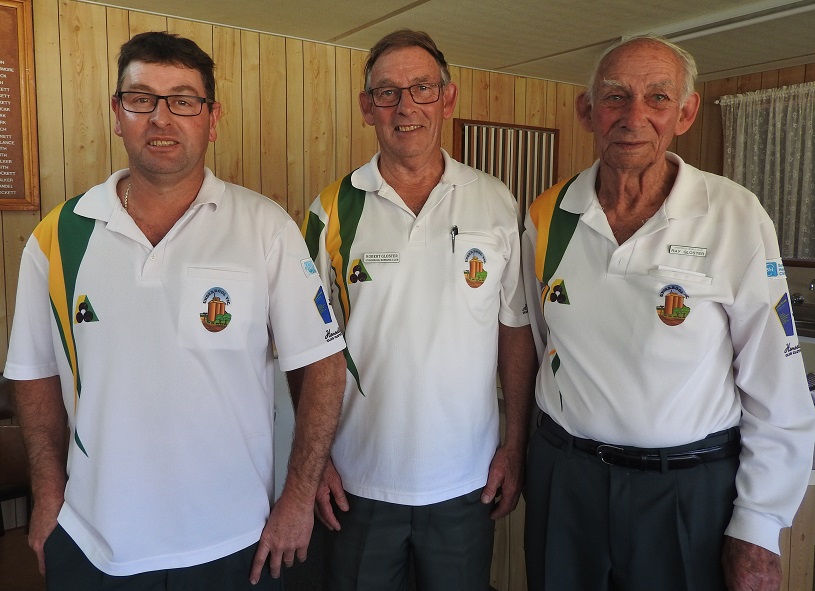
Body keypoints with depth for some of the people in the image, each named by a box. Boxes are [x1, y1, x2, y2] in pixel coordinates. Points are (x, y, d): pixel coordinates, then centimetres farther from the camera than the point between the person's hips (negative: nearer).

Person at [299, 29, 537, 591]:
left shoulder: (497, 203, -2)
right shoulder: (334, 209, -4)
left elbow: (517, 330, 1)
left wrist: (516, 445, -1)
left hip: (468, 482, 1)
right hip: (357, 481, 0)